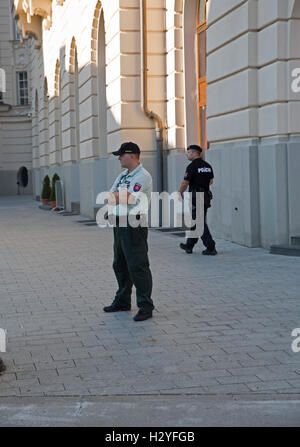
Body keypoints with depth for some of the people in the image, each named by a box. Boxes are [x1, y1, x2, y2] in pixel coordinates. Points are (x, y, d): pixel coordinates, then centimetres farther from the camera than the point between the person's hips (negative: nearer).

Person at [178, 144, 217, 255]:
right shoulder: (208, 166, 10)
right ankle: (189, 245, 25)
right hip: (206, 196, 8)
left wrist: (180, 193, 3)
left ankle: (211, 247, -8)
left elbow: (185, 183, -13)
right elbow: (211, 181, 21)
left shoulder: (192, 166, -14)